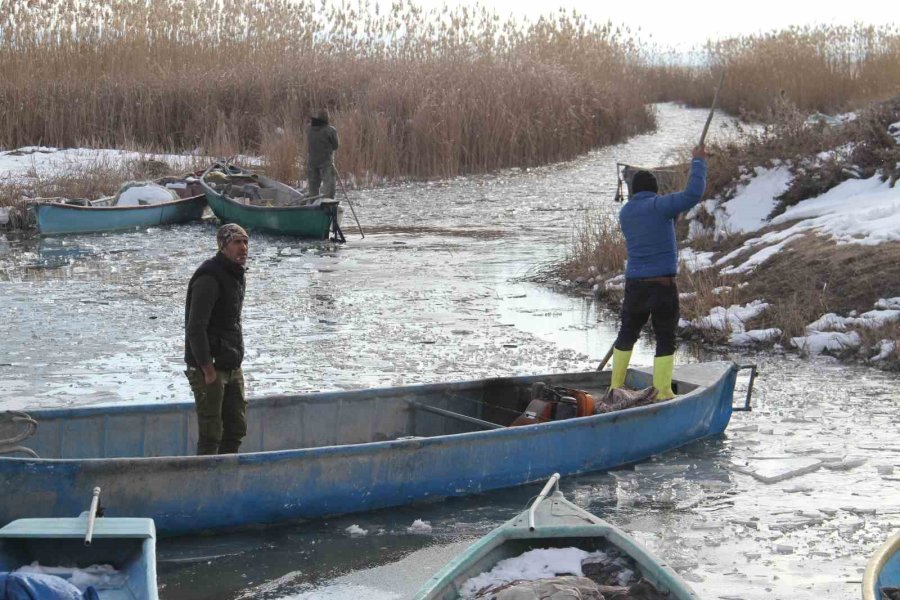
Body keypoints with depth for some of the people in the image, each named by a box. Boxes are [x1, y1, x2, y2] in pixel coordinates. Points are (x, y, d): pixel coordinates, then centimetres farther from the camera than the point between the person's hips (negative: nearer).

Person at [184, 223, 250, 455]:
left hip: (232, 368, 9)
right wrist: (208, 370, -22)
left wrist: (236, 361, 15)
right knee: (211, 434, -5)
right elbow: (195, 328, -21)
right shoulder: (209, 277, -17)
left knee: (236, 428, 12)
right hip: (209, 367, -9)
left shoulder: (236, 274, 14)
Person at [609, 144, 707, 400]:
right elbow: (693, 194, -17)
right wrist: (698, 161, -6)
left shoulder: (624, 213, 10)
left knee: (627, 334, 20)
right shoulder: (659, 206, -10)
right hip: (662, 283, -5)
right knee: (665, 339, 4)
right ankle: (662, 393, 3)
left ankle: (616, 387, 27)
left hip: (634, 284, 5)